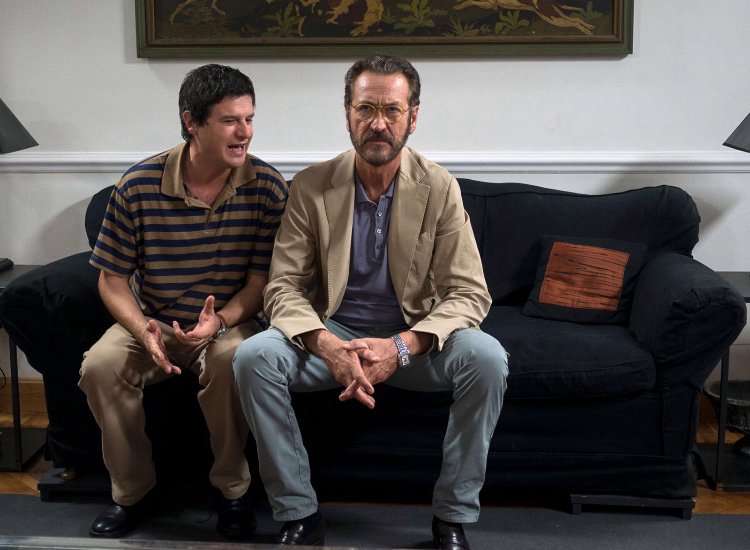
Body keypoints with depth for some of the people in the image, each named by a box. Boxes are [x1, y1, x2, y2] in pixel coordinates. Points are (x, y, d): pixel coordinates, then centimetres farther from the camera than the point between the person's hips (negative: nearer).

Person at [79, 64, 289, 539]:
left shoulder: (267, 188, -10)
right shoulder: (137, 188, -9)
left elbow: (262, 280, -8)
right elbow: (113, 280, -3)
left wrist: (220, 321, -27)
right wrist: (145, 332, -21)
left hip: (230, 323, -1)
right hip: (151, 322, 2)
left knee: (230, 358, -35)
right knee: (100, 366, -26)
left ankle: (233, 490, -11)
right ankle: (133, 490, -1)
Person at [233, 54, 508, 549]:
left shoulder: (439, 189, -6)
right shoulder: (312, 187, -4)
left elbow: (470, 293, -10)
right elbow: (284, 286, -6)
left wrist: (400, 346, -27)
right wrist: (328, 347, -27)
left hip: (414, 337, 0)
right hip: (332, 335, 1)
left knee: (487, 358, -29)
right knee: (253, 356, -26)